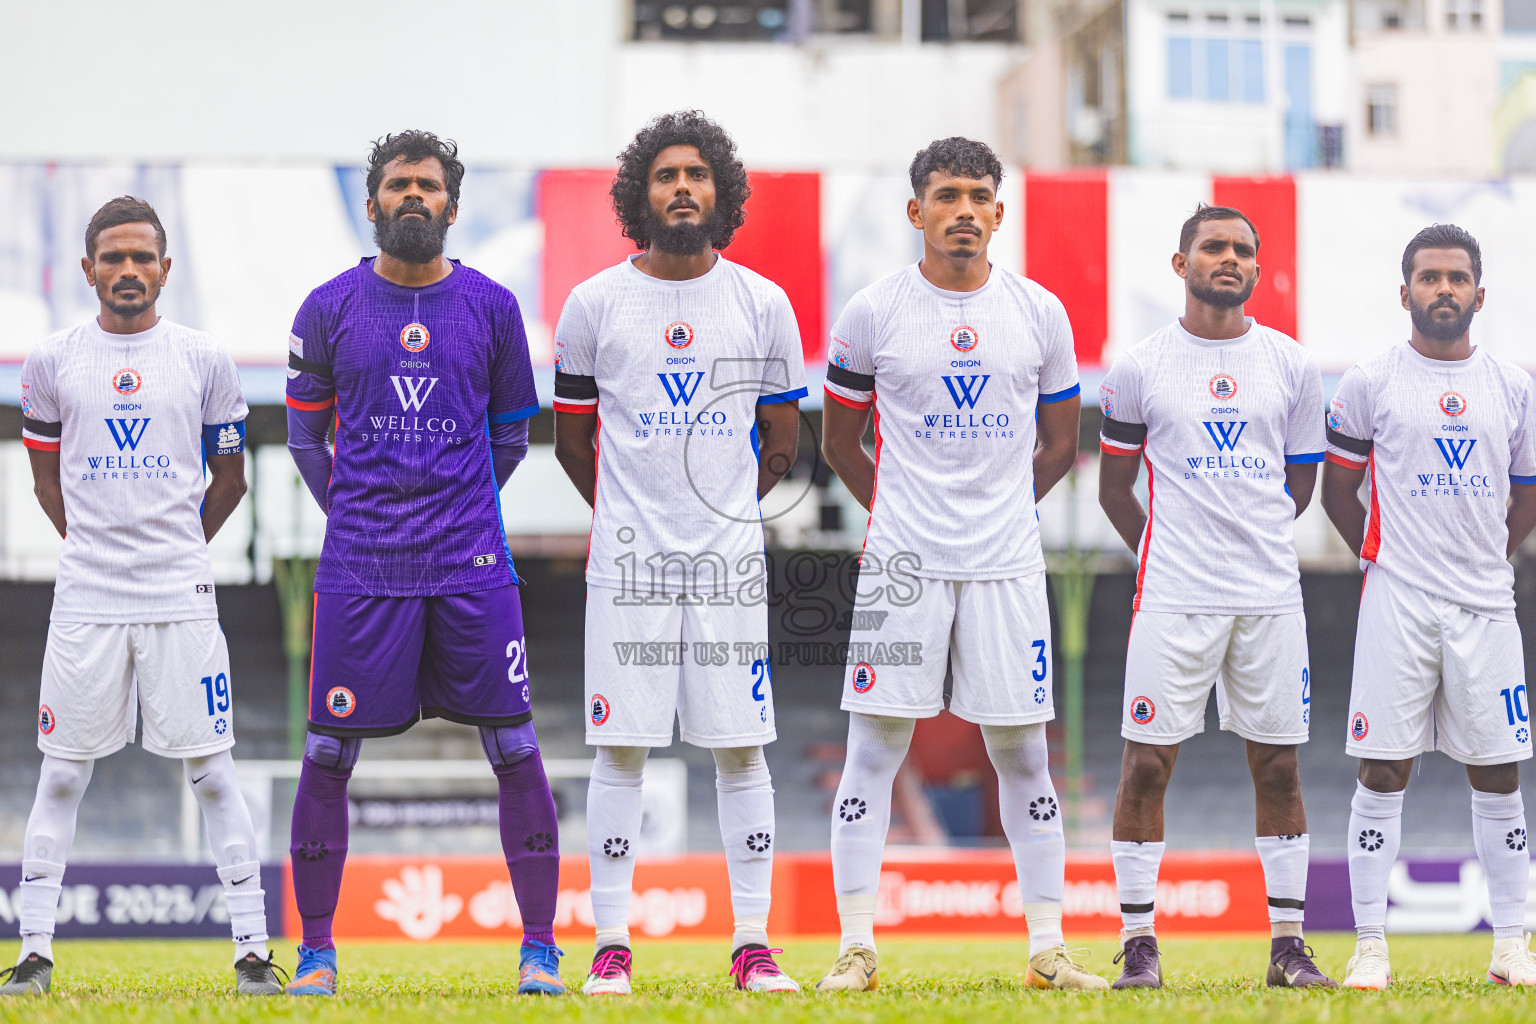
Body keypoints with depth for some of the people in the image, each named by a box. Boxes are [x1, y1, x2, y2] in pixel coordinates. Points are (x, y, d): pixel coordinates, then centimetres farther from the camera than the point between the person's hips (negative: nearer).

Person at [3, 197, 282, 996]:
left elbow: (229, 480, 13)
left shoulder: (204, 362, 3)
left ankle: (253, 949, 3)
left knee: (212, 772, -1)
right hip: (85, 599, 1)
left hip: (180, 597, -1)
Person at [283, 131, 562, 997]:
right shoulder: (330, 308, 5)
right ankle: (316, 951, 11)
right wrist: (354, 511, 7)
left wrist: (461, 511, 10)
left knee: (517, 752, -2)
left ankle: (540, 949, 6)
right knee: (328, 757, -1)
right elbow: (306, 436, 13)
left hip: (472, 565, 0)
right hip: (360, 566, 0)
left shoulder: (492, 307, 6)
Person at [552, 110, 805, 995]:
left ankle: (754, 946, 6)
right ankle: (612, 946, 4)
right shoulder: (595, 304, 2)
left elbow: (782, 443, 13)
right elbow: (573, 435, 13)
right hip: (628, 557, -1)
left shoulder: (763, 305, 3)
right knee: (623, 748, -1)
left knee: (741, 748, 1)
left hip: (729, 557, 1)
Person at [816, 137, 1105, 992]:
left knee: (1023, 752, 4)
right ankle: (858, 947, 1)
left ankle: (1049, 946, 10)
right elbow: (841, 442, 11)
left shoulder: (1039, 313, 5)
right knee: (876, 747, -3)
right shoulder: (874, 313, 0)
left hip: (1007, 563, 2)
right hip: (904, 563, -1)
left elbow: (1059, 446, 17)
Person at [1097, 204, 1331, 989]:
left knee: (1278, 765, 4)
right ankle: (1138, 943, 4)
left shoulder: (1290, 365, 7)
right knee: (1147, 761, -4)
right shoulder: (1140, 369, 2)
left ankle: (1288, 944, 10)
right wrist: (1168, 552, 7)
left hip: (1270, 593, 2)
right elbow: (1114, 488, 10)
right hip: (1174, 595, -2)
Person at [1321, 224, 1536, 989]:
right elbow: (1338, 492, 9)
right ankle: (1370, 948, 1)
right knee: (1383, 773, -3)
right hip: (1397, 608, -3)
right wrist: (1385, 559, 8)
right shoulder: (1370, 383, 1)